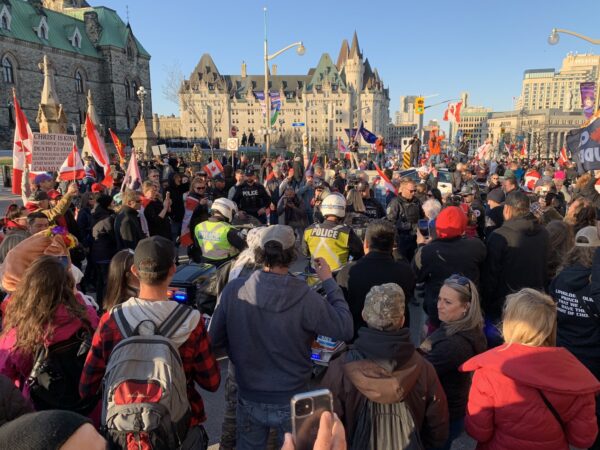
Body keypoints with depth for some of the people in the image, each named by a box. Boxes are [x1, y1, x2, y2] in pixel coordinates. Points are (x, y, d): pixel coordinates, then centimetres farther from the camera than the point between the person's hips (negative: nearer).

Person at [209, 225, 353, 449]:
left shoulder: (233, 290, -17)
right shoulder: (303, 296, -24)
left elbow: (215, 339, -5)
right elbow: (345, 329, -13)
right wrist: (329, 281, -5)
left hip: (249, 399, 2)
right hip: (291, 402, -2)